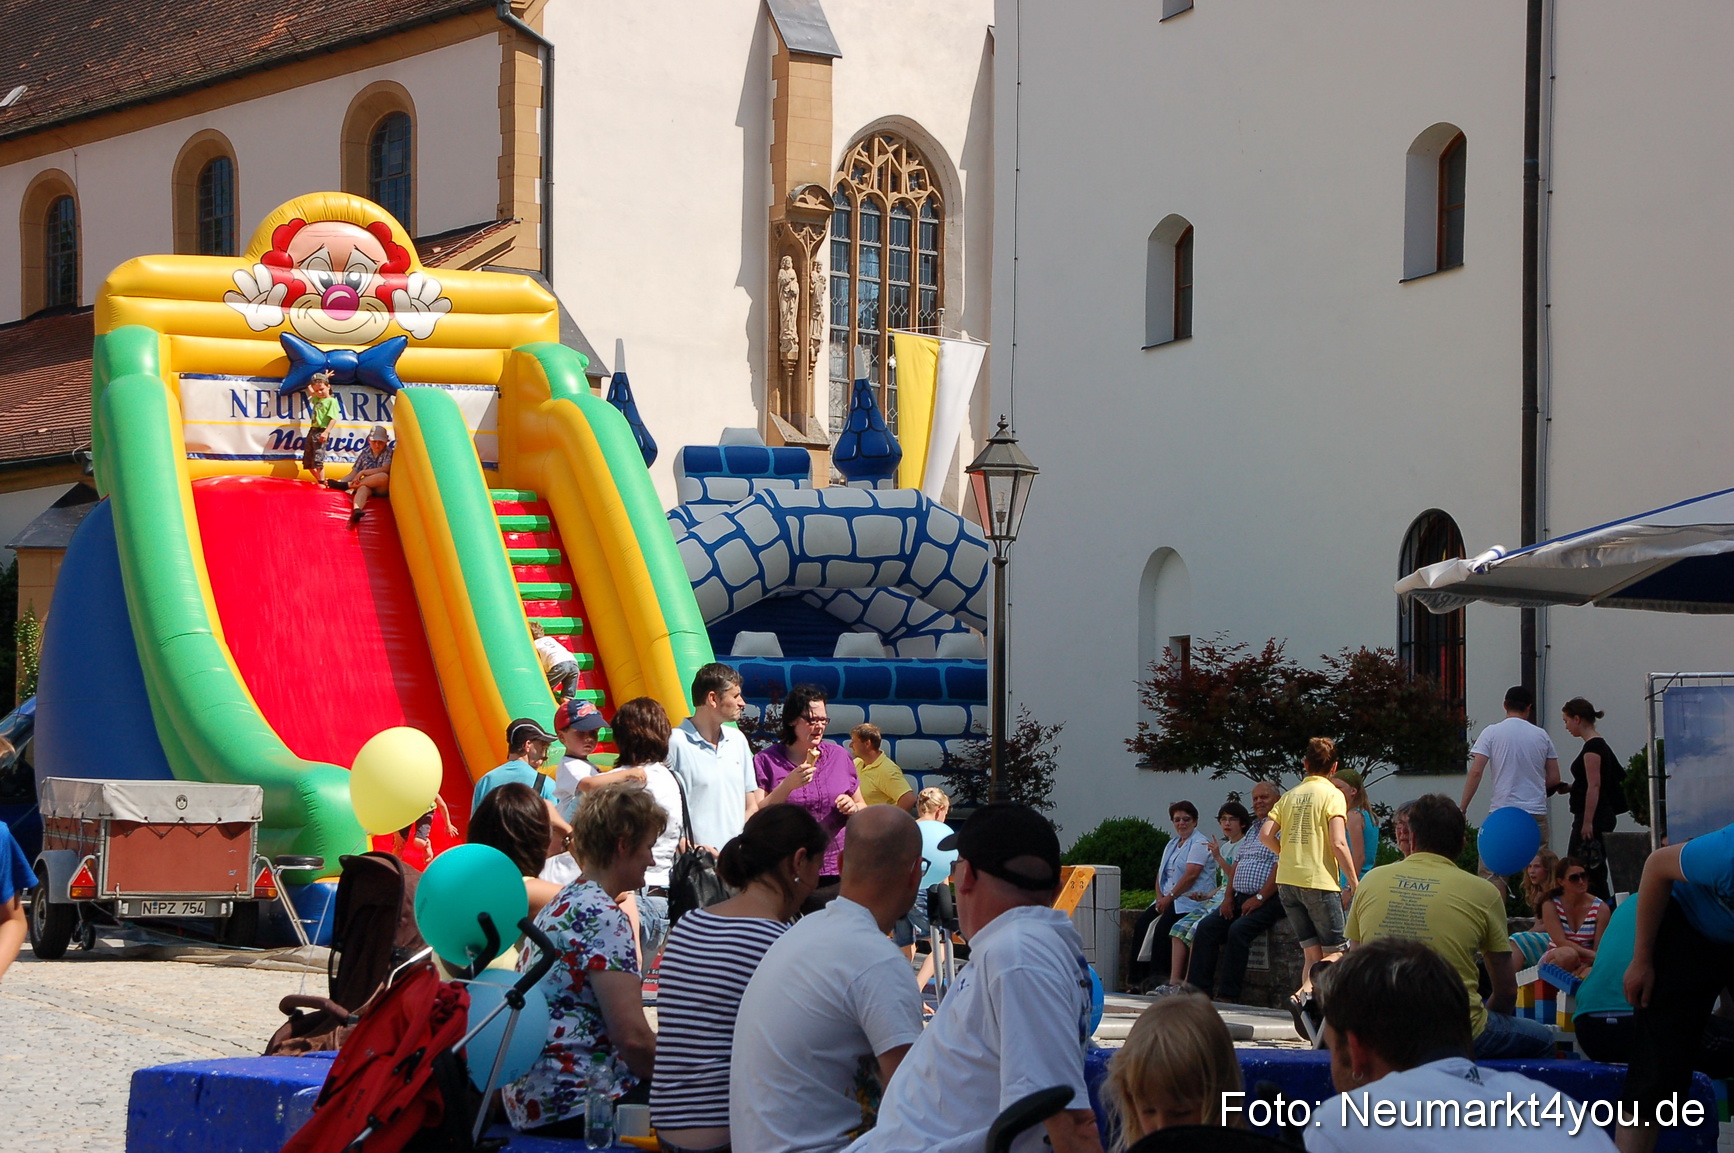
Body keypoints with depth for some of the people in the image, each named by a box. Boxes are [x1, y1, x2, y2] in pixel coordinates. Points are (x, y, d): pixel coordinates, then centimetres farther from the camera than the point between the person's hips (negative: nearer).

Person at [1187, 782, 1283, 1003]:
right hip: (1241, 898, 9)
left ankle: (1226, 994, -25)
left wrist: (1259, 898, -19)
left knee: (1238, 930, -29)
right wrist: (1228, 897, 8)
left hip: (1268, 900, -9)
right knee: (1207, 927, -9)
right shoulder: (1252, 829, 22)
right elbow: (1237, 863, 21)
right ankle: (1197, 988, -12)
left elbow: (1280, 867, -17)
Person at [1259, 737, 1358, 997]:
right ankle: (1308, 989, -25)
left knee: (1312, 952, 11)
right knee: (1335, 952, 0)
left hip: (1287, 880, 5)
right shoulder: (1332, 795, -4)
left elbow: (1266, 834, 4)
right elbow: (1338, 843, -14)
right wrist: (1354, 881, -8)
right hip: (1319, 881, -5)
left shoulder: (1291, 795, 12)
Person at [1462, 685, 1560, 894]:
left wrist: (1463, 808, -3)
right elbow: (1554, 778, 9)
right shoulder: (1541, 735, 7)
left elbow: (1475, 772, -8)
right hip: (1537, 814, 3)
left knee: (1493, 872, -2)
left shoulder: (1492, 733, -1)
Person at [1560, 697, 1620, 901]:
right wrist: (1569, 787, 14)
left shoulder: (1592, 747, -14)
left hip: (1593, 817, -10)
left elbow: (1594, 786, -20)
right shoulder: (1600, 745, 16)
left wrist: (1587, 823, -22)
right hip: (1603, 818, 10)